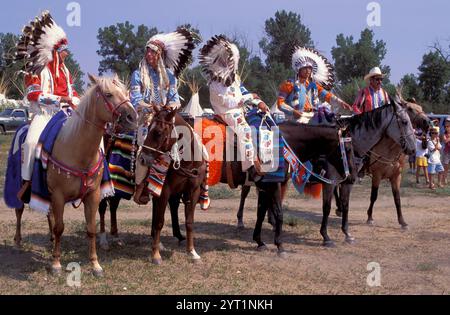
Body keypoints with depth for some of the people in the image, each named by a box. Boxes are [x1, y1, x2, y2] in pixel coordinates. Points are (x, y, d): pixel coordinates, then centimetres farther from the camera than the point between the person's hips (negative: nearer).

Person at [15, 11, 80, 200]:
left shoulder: (64, 70, 17)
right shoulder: (36, 70, -3)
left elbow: (72, 91, 22)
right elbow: (33, 94, -14)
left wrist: (76, 103, -1)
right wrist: (60, 99, -21)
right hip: (44, 113, -6)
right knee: (31, 140, -30)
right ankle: (27, 180, -17)